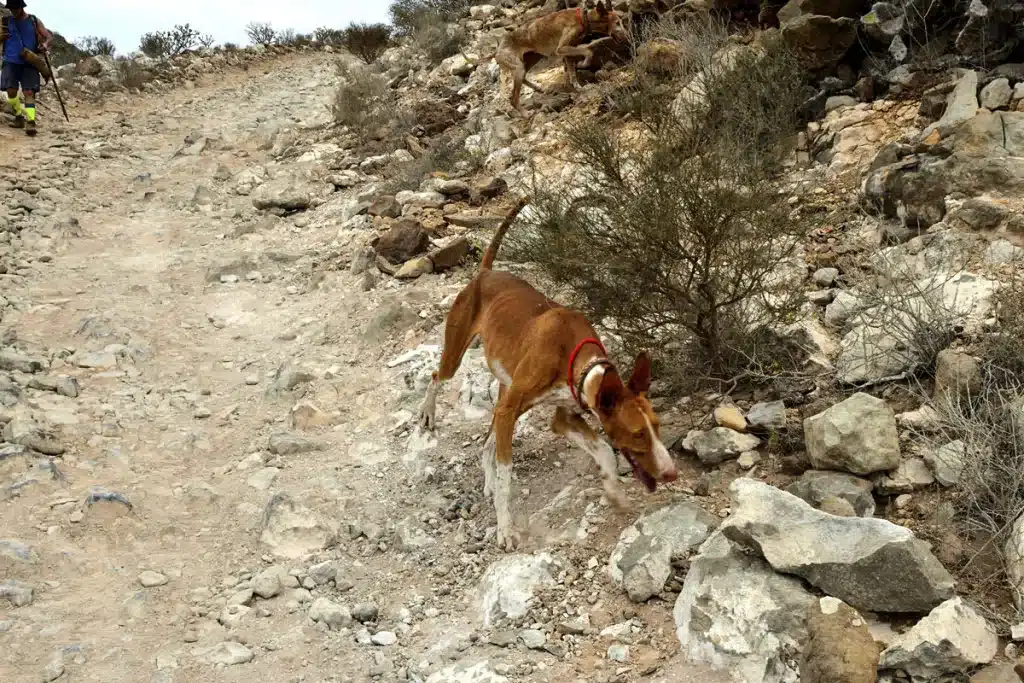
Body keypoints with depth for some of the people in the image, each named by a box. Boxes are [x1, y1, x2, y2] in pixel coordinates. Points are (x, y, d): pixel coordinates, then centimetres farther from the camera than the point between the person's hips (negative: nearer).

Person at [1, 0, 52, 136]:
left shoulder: (34, 21, 5)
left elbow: (49, 37, 2)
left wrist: (45, 44, -20)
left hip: (29, 63, -1)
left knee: (29, 92, -11)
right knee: (11, 91, -10)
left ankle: (30, 121, -19)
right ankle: (19, 116, 10)